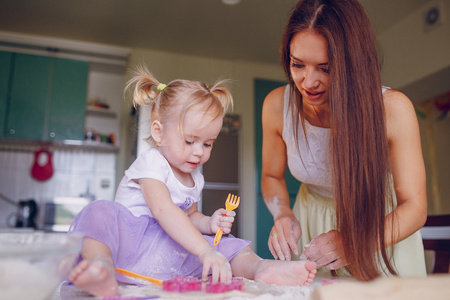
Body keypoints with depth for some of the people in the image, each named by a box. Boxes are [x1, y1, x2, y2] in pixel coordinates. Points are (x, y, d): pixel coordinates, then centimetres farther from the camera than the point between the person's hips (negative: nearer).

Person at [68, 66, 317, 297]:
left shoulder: (195, 178, 14)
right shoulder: (151, 163, -12)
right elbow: (163, 210, -28)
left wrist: (209, 223, 2)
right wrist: (205, 251, -38)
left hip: (171, 256, 6)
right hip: (131, 237, -6)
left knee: (228, 245, -5)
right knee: (101, 212, -33)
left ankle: (261, 267, -33)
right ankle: (102, 264, -59)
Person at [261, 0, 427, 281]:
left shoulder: (392, 109, -28)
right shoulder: (277, 105, -21)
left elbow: (414, 207, -22)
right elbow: (272, 176, -4)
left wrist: (357, 242, -38)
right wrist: (283, 215, -24)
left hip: (383, 222, -1)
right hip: (314, 217, 2)